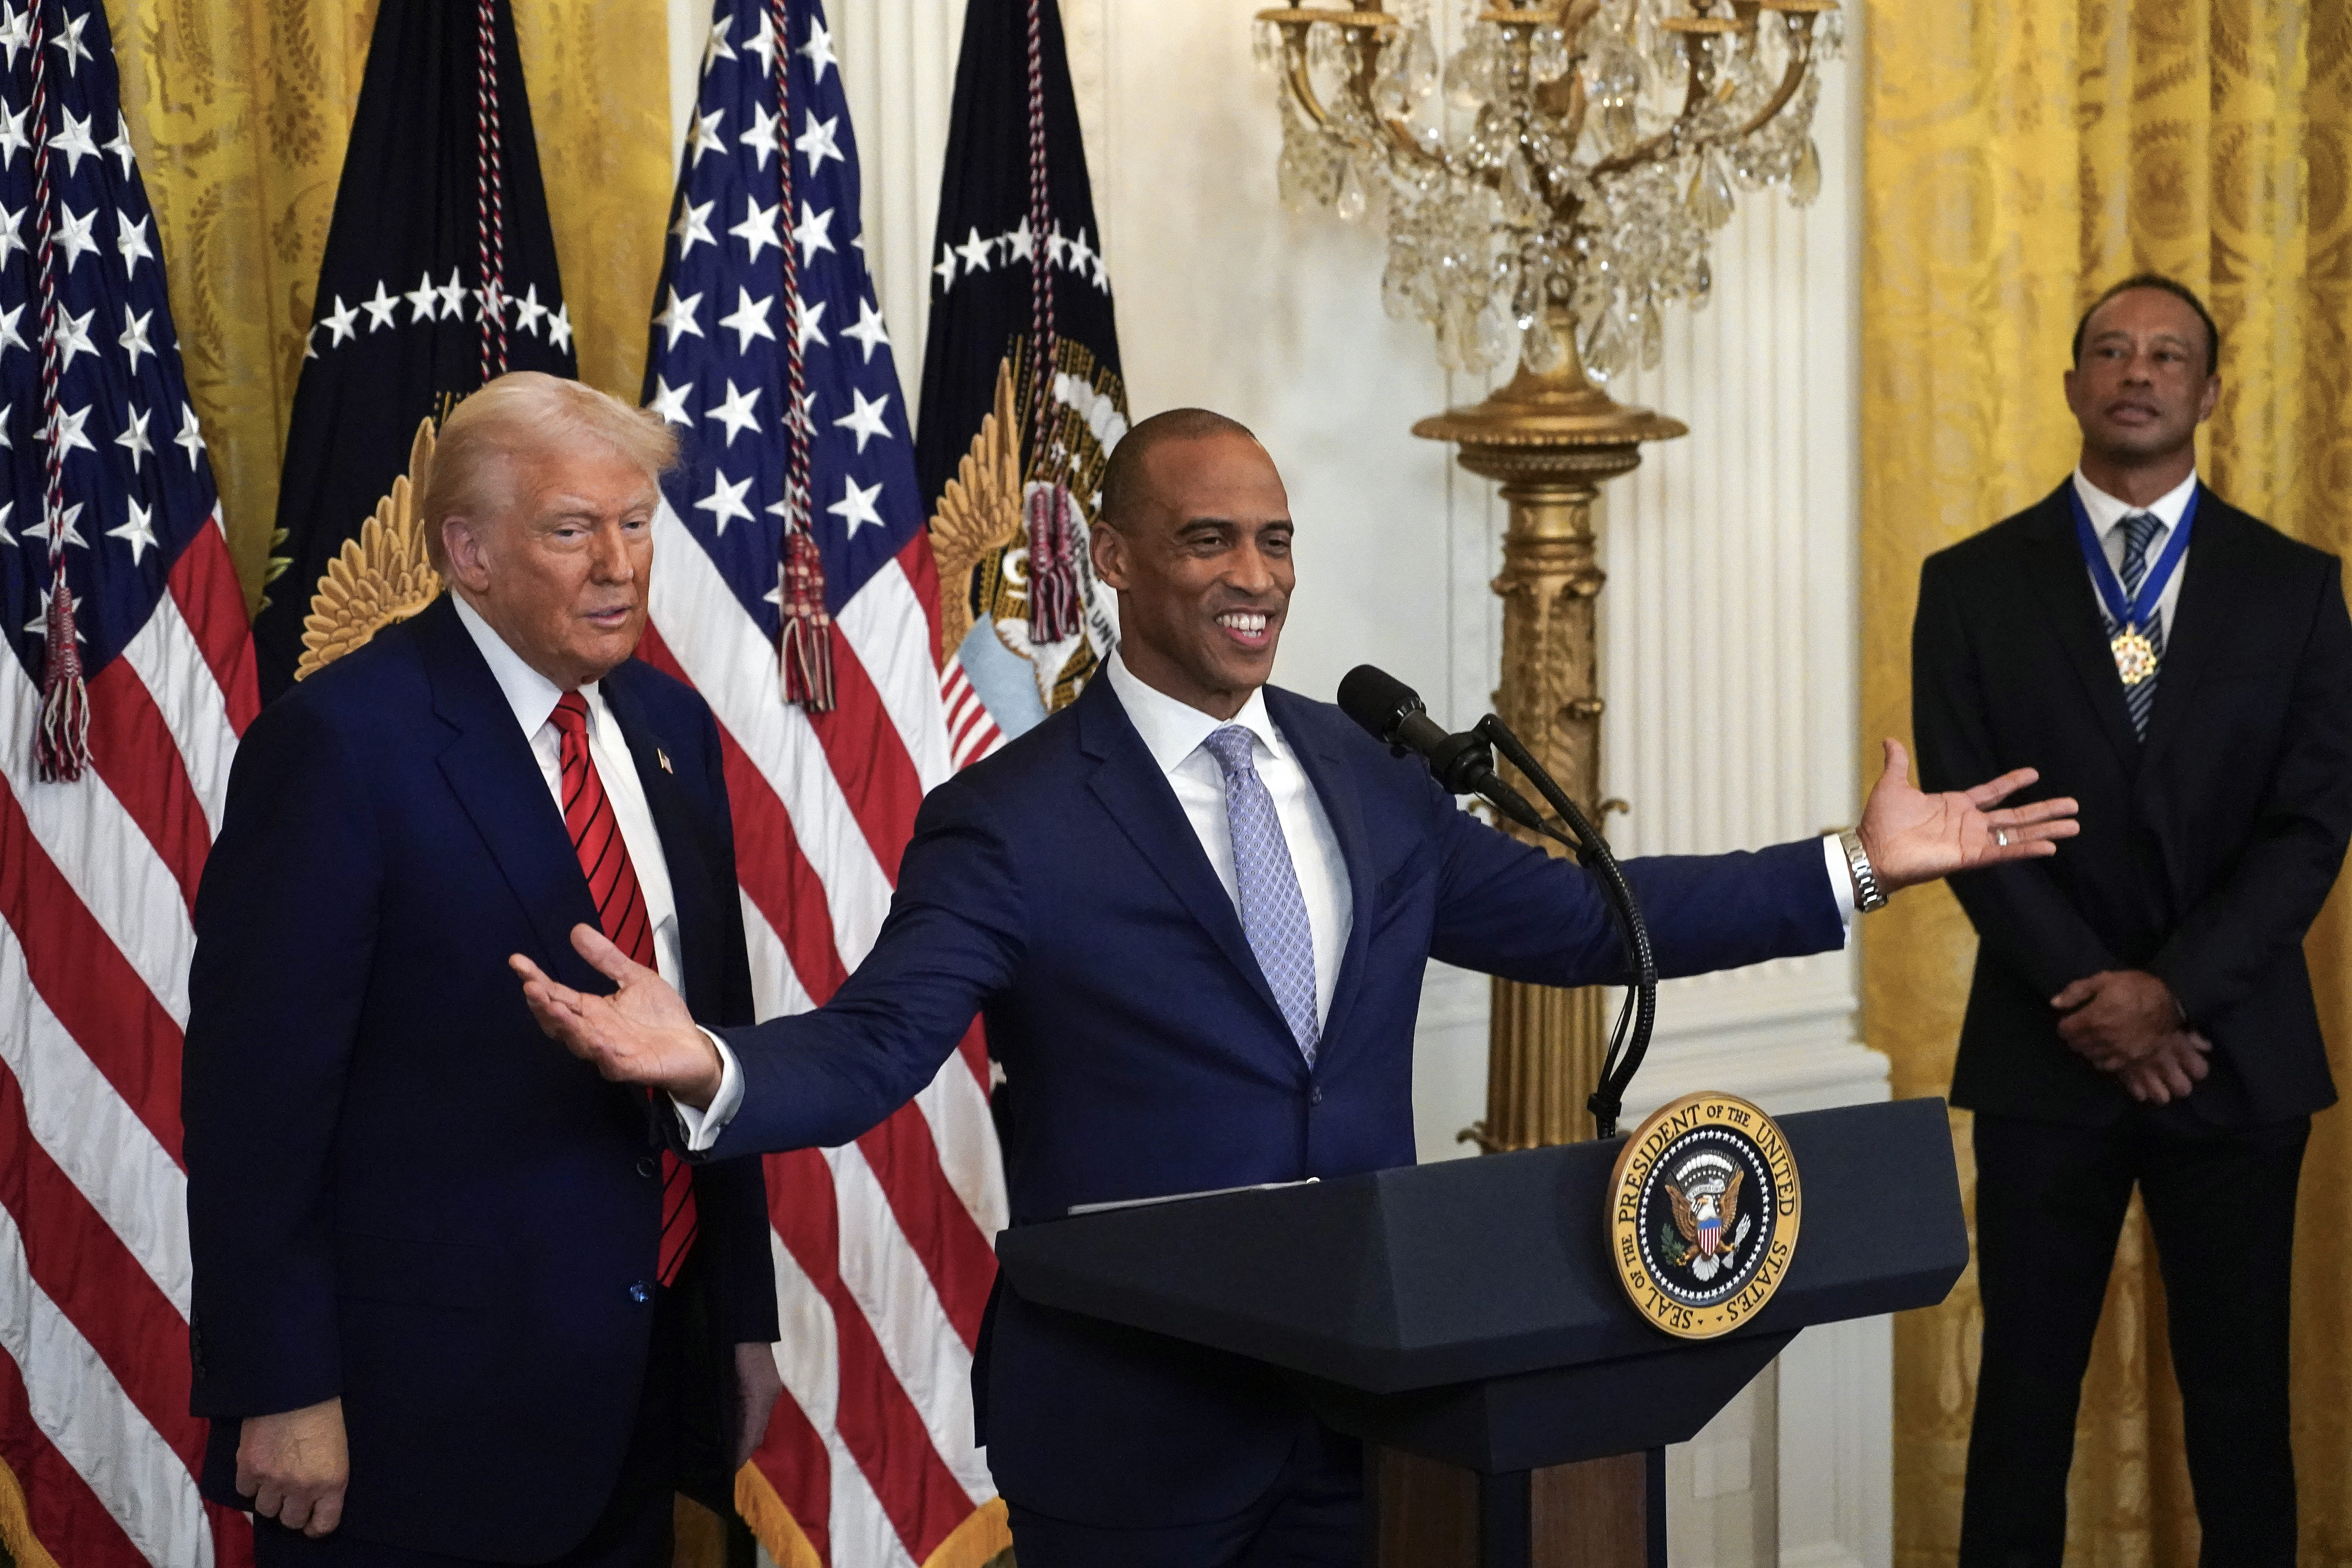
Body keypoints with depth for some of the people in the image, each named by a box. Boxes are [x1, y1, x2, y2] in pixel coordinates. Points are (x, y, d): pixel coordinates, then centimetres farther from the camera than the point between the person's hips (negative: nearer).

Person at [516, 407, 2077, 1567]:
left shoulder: (1371, 775, 8)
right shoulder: (1010, 821, -9)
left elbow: (1568, 919, 15)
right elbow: (872, 1047, -16)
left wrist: (1856, 867, 14)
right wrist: (715, 1066, -39)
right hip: (1129, 1422, -5)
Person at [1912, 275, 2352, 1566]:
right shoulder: (1973, 583, 4)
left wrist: (2174, 989, -12)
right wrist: (2092, 998, -11)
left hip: (2235, 1052, 1)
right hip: (2045, 1054, 0)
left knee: (2241, 1397, 6)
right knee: (2026, 1391, 4)